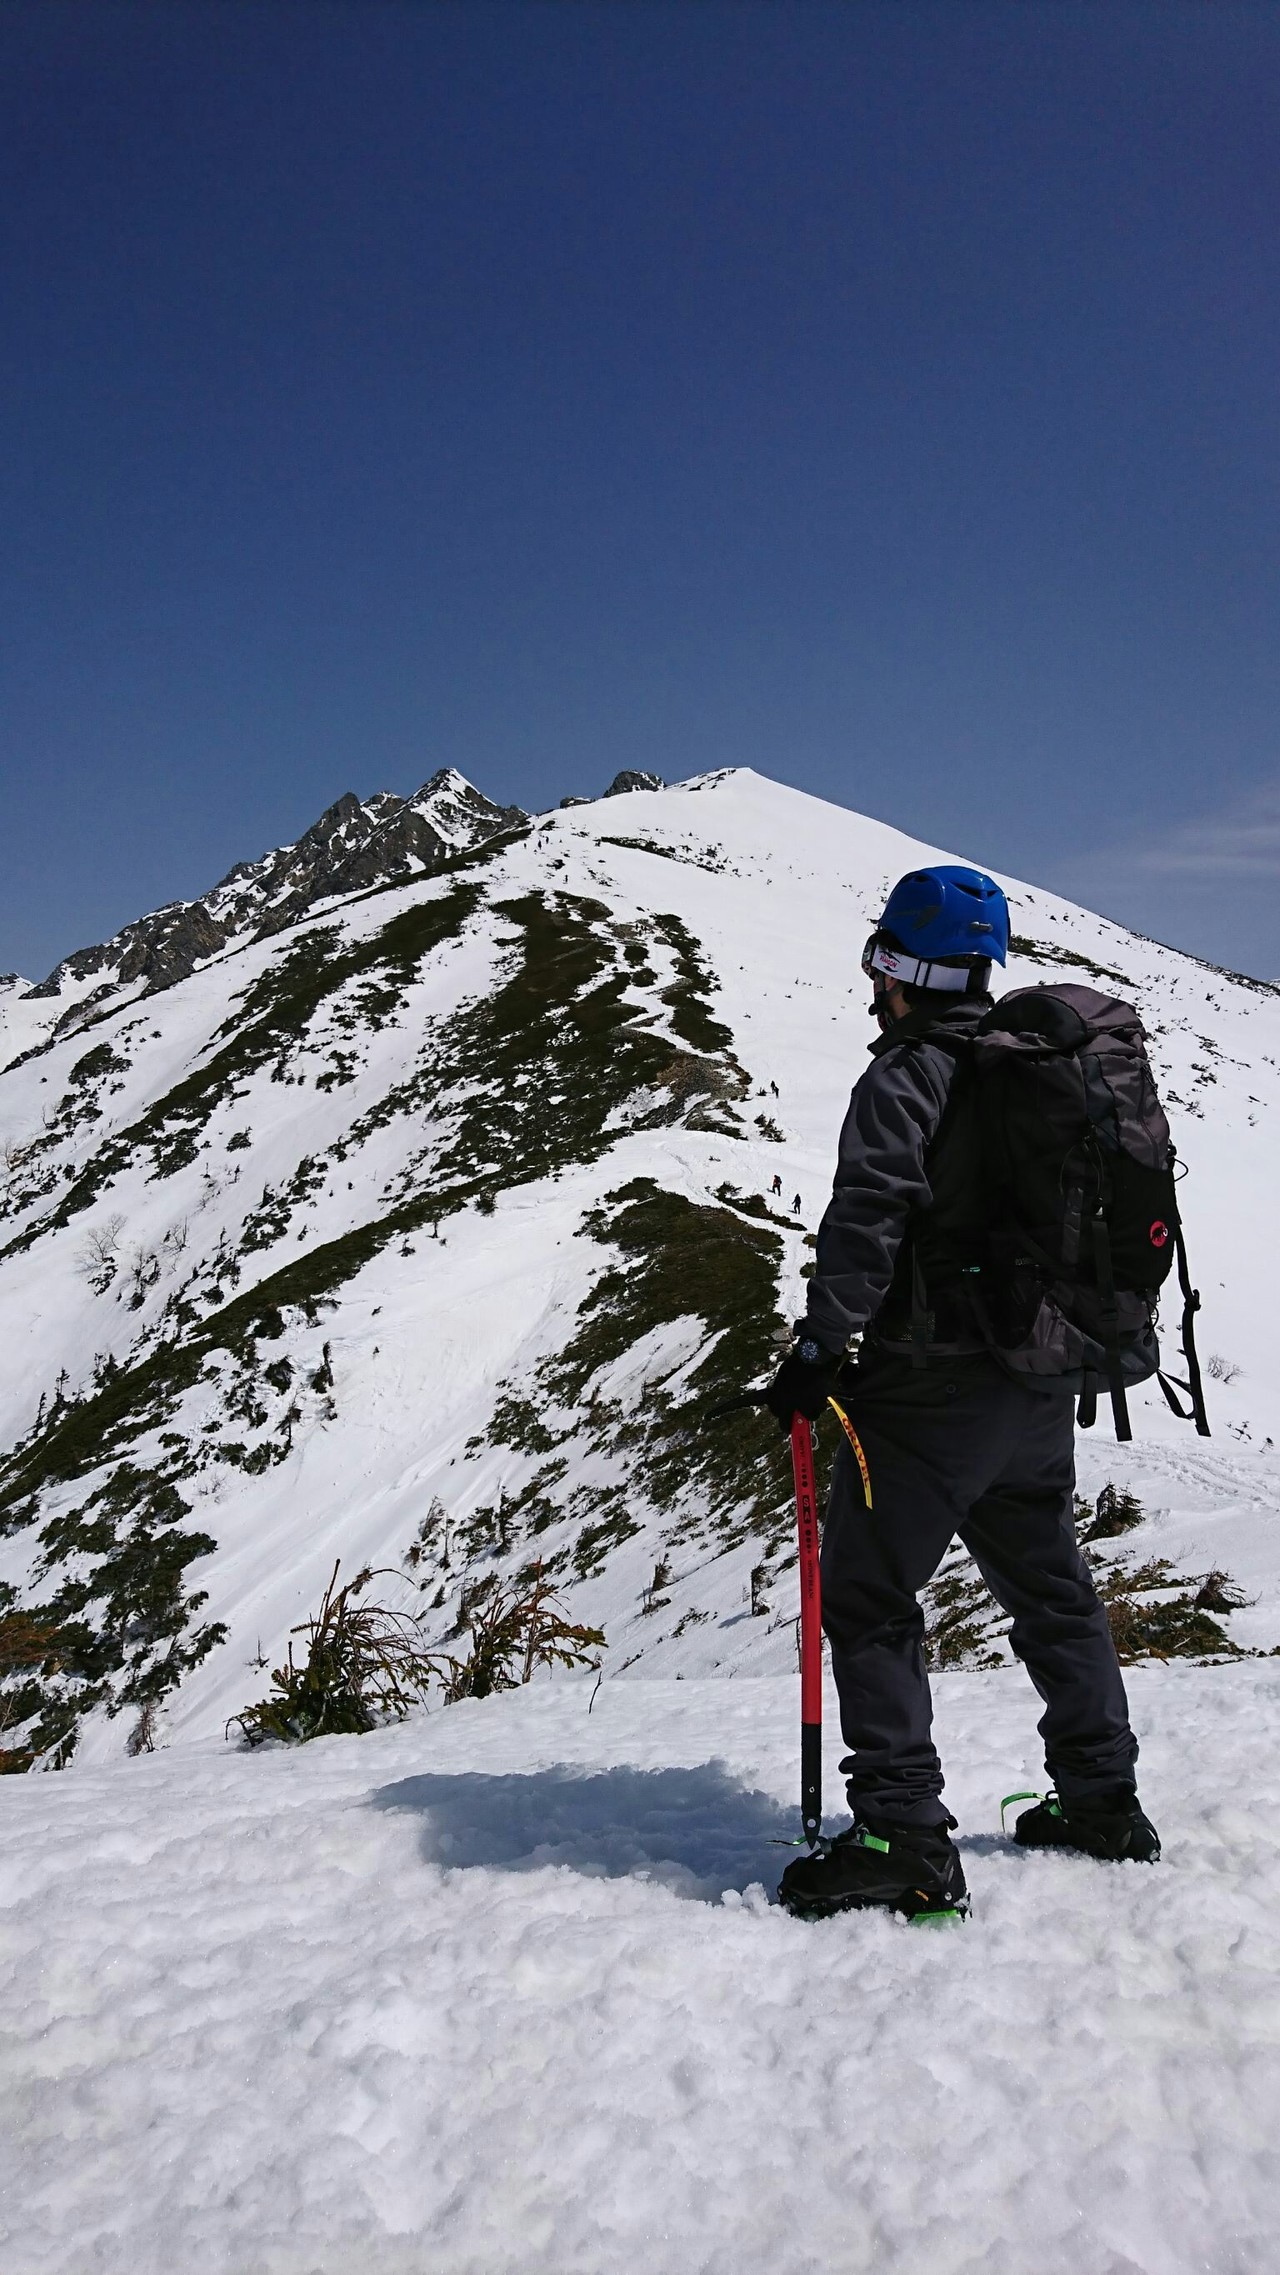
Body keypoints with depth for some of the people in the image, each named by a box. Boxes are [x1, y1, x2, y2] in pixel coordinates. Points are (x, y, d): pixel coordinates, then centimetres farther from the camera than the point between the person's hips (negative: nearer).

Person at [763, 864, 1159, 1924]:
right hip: (1044, 1382, 8)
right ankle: (1105, 1802, 32)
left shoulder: (910, 1073, -11)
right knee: (1051, 1588, 21)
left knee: (869, 1597, -1)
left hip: (935, 1386, -8)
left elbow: (869, 1215, -23)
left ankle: (908, 1845, -3)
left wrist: (820, 1348, -21)